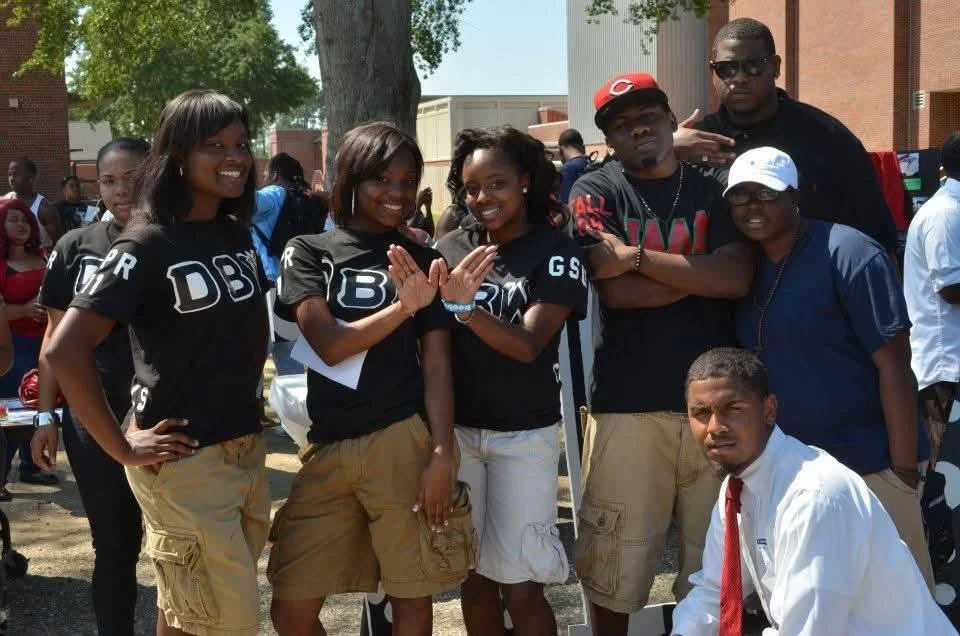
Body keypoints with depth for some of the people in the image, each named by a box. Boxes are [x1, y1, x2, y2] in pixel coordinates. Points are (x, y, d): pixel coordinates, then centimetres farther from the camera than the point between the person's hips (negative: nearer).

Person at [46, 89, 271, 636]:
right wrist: (123, 447, -17)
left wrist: (247, 404, 11)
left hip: (248, 451, 7)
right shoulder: (149, 243, -14)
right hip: (185, 460, -7)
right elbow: (65, 350, -20)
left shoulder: (239, 234, 7)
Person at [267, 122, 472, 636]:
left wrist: (443, 453, -9)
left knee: (411, 594, 6)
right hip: (328, 447, 1)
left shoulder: (422, 262, 7)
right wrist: (402, 307, -19)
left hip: (403, 443, -1)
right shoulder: (308, 252, 6)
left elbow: (436, 364, 2)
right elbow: (328, 343, -6)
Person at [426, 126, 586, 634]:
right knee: (475, 575, 11)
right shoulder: (452, 248, 4)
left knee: (520, 587, -2)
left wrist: (464, 307, -32)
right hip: (457, 427, 4)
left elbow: (528, 344, -18)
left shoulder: (556, 254, -8)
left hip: (523, 434, -4)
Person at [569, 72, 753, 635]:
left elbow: (738, 279, -9)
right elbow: (615, 292, -10)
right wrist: (704, 270, -6)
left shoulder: (716, 187, 8)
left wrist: (639, 256, -11)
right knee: (615, 565, 5)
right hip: (628, 401, -1)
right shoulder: (597, 193, 4)